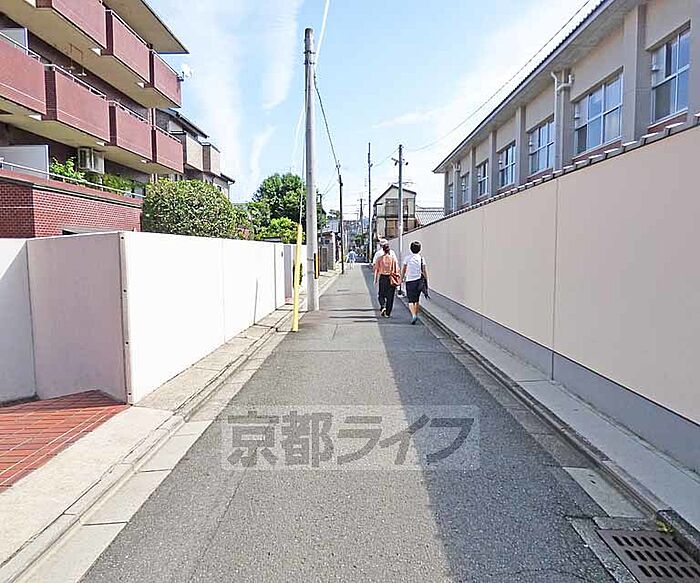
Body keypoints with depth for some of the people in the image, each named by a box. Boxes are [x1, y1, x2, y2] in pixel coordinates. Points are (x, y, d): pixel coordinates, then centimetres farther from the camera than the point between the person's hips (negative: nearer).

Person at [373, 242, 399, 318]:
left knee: (381, 295, 15)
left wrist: (375, 279, 7)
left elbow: (376, 270, -1)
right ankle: (388, 313, 9)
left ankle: (383, 307, -9)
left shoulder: (379, 259, -2)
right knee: (390, 296, 7)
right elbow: (396, 270, -2)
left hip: (382, 278, 0)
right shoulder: (393, 258, -3)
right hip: (391, 279, 0)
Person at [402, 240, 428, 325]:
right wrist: (426, 282, 6)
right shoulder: (421, 258, 1)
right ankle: (416, 315, 26)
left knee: (411, 301, -3)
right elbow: (424, 271, 0)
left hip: (409, 281, -2)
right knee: (417, 300, 18)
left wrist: (401, 279, 12)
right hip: (418, 280, 2)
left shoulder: (407, 258, -2)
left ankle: (413, 315, -22)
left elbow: (403, 270, 2)